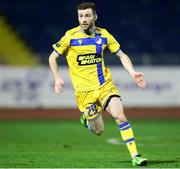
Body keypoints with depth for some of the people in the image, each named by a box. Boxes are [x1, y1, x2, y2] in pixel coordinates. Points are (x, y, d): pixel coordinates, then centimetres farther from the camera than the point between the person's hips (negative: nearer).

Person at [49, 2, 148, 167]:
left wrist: (133, 73, -5)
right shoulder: (70, 36, -6)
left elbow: (122, 55, 10)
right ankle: (86, 117, 34)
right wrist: (58, 78, -8)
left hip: (105, 84, 2)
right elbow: (53, 57, 5)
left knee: (120, 115, -19)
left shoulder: (104, 35, 1)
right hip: (84, 90, -2)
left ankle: (135, 156, -13)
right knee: (98, 130, -2)